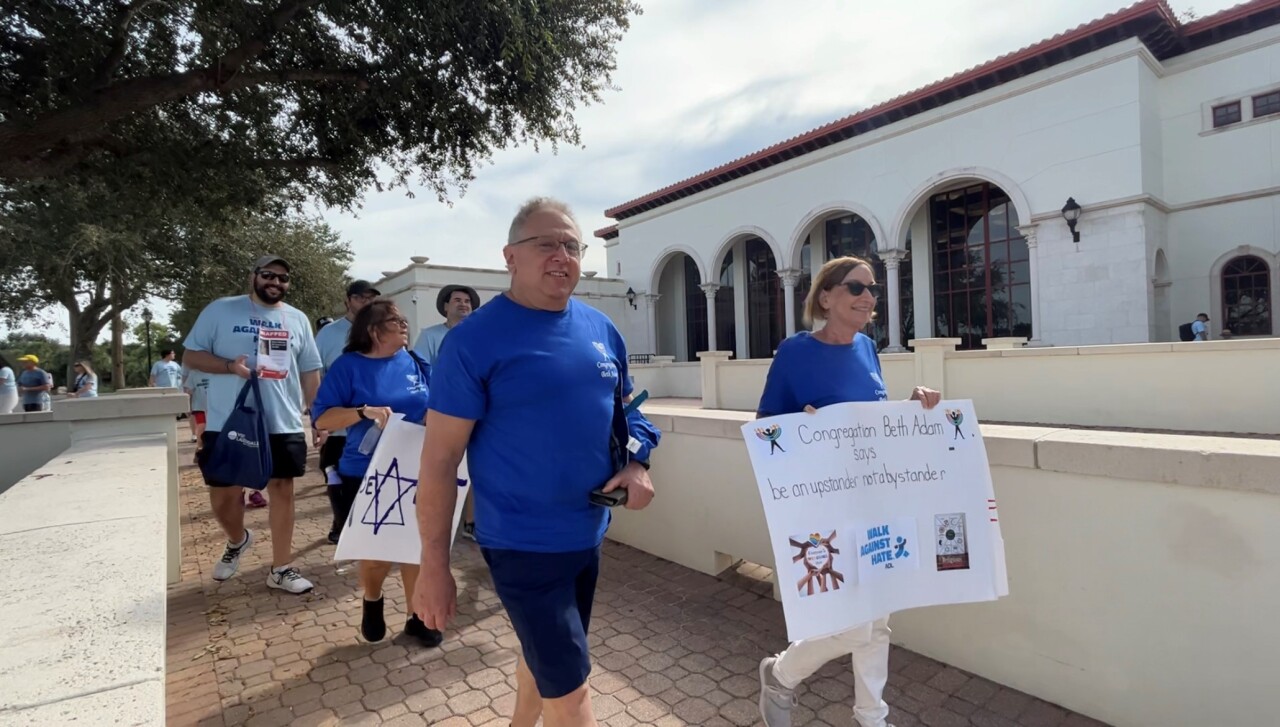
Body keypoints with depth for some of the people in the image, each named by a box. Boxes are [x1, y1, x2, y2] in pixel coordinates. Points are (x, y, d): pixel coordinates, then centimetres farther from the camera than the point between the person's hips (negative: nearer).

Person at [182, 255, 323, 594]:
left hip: (283, 425, 2)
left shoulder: (298, 320, 9)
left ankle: (281, 568, 18)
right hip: (228, 425, -1)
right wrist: (229, 366, -19)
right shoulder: (220, 311, 0)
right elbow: (191, 355, 1)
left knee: (282, 490, 6)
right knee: (223, 493, 8)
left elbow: (310, 372, 11)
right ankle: (237, 540, 42)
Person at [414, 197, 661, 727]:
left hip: (587, 535, 7)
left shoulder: (602, 330, 1)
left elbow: (623, 409, 13)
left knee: (545, 655, 27)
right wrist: (434, 566, -12)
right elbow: (439, 459, -14)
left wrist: (637, 464, -6)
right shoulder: (474, 340, -16)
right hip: (523, 543, -6)